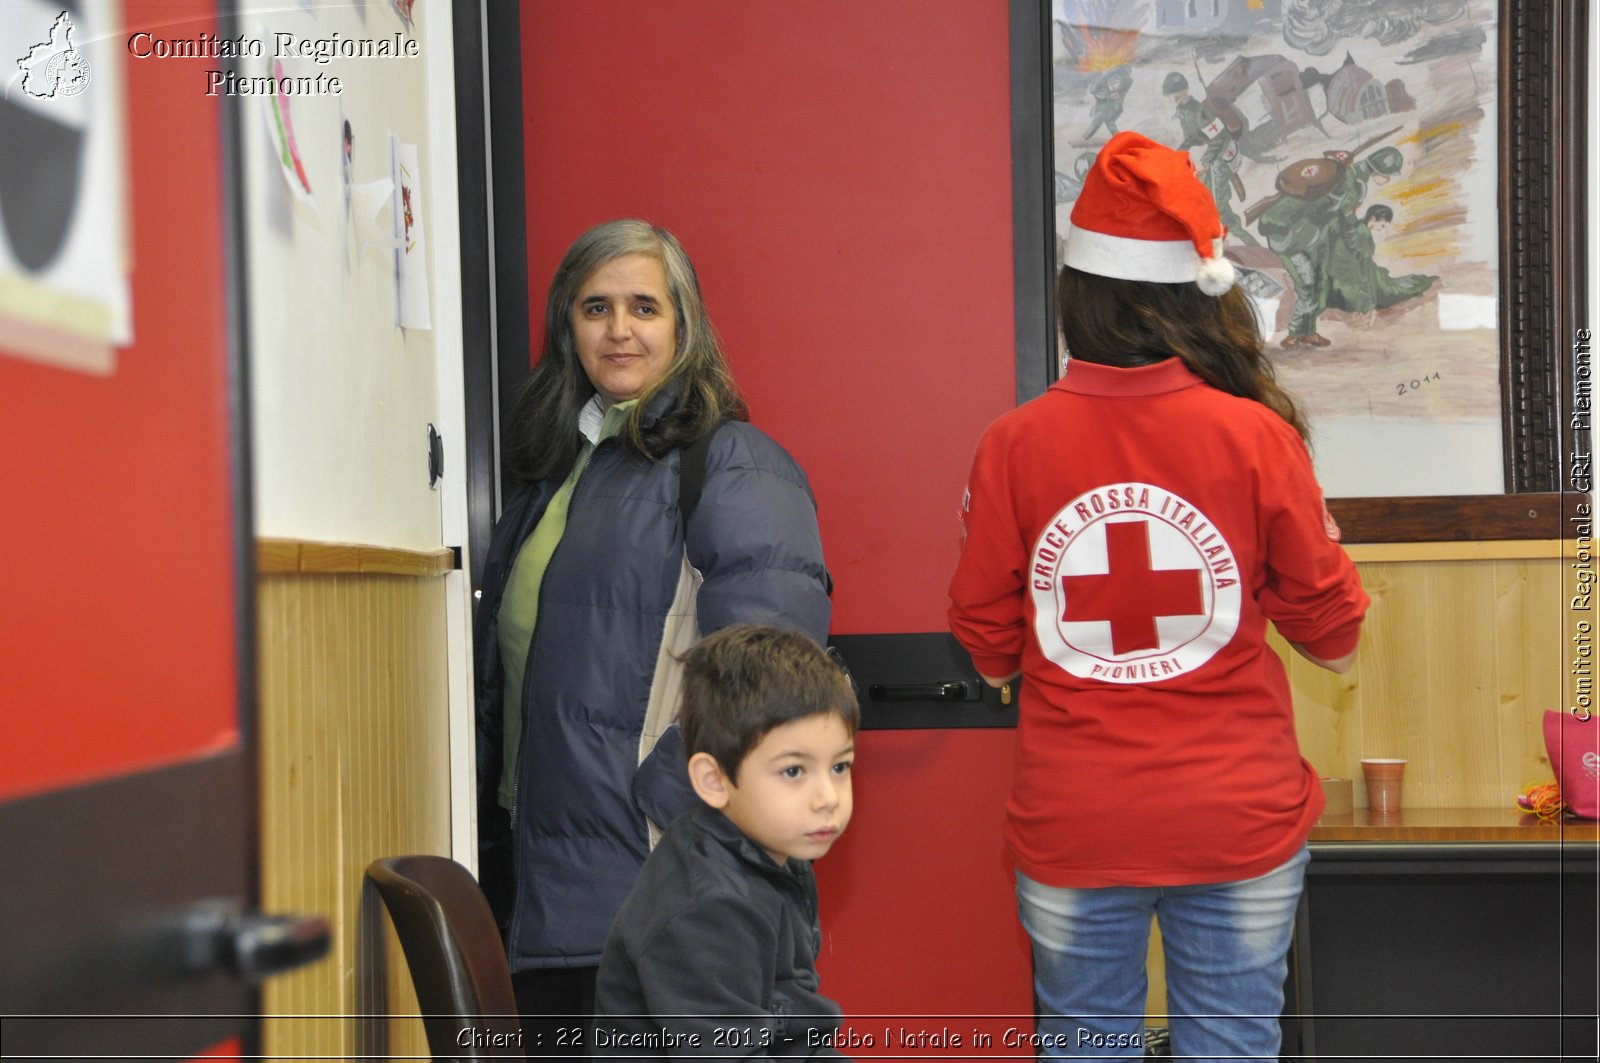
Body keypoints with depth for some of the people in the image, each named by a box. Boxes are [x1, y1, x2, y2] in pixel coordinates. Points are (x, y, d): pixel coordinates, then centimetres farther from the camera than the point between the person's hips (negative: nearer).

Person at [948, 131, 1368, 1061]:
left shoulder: (1014, 445, -8)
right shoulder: (1257, 436, -10)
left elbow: (988, 650, 2)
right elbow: (1335, 636, 0)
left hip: (1071, 832, 1)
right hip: (1238, 824, 0)